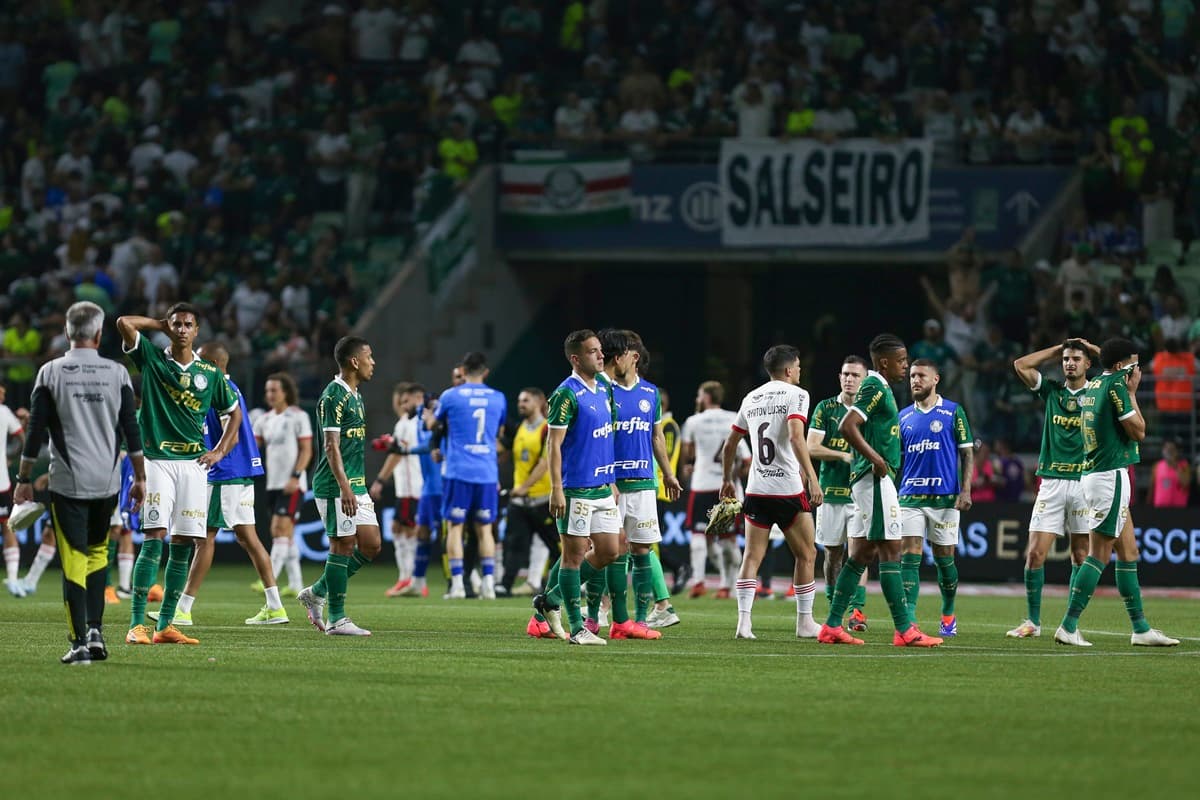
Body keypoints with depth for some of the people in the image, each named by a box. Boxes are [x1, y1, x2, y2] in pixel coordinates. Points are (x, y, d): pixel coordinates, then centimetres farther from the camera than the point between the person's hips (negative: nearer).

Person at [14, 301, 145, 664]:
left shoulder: (50, 373, -4)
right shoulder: (117, 373, 0)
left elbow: (36, 431, -3)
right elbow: (131, 432, 1)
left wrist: (24, 479, 5)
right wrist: (140, 478, 9)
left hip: (67, 483, -2)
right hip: (107, 481, 2)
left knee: (74, 560, 0)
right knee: (97, 552, 19)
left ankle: (80, 643, -5)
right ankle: (95, 630, 9)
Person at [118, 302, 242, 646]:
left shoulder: (210, 373, 9)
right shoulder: (152, 359, 3)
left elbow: (234, 412, 21)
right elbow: (124, 323, -8)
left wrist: (220, 451, 10)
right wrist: (162, 325, 4)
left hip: (194, 463, 3)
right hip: (157, 460, -3)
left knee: (183, 544, 2)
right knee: (154, 537, -14)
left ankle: (165, 625, 8)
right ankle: (137, 624, -14)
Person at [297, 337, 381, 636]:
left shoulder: (354, 396, 17)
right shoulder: (334, 396, -13)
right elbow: (331, 445, -18)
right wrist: (344, 486, -25)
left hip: (356, 485, 10)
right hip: (336, 486, -10)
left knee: (371, 545, 6)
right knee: (343, 545, -6)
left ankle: (317, 593, 17)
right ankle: (336, 619, -1)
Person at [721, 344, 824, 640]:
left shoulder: (751, 399, 14)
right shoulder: (795, 394, -5)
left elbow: (730, 443, 20)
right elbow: (796, 437, -20)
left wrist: (727, 480, 32)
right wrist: (812, 478, -23)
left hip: (756, 490, 5)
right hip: (788, 489, -5)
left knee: (752, 556, 4)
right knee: (806, 554, 8)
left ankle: (744, 620, -9)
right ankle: (805, 622, 11)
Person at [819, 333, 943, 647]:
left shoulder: (879, 388, 18)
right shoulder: (874, 387, -13)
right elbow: (847, 427, -23)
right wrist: (876, 459, -20)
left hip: (871, 478, 10)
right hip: (875, 478, -10)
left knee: (862, 553, 10)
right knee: (890, 551, -9)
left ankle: (832, 626, 10)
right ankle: (905, 630, -10)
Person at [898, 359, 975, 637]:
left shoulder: (953, 412, 1)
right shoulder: (904, 417, 11)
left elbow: (967, 453, 1)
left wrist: (965, 491, -8)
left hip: (944, 498, -3)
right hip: (910, 497, 3)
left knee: (944, 559, 6)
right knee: (908, 557, -9)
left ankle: (948, 615, 24)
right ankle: (908, 620, -14)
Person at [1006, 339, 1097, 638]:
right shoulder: (1051, 390, 13)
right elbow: (1021, 365, 8)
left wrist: (1095, 350, 4)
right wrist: (1056, 349, 11)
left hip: (1084, 482, -2)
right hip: (1051, 482, 2)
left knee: (1080, 556, 1)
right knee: (1035, 553, -5)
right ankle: (1032, 622, 2)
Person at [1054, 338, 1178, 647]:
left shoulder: (1092, 385, 12)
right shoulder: (1115, 385, -13)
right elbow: (1139, 431, -10)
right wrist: (1132, 393, -1)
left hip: (1093, 474, 10)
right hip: (1111, 475, -10)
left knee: (1128, 551, 12)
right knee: (1099, 555, -8)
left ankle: (1140, 628, 14)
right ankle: (1068, 627, -9)